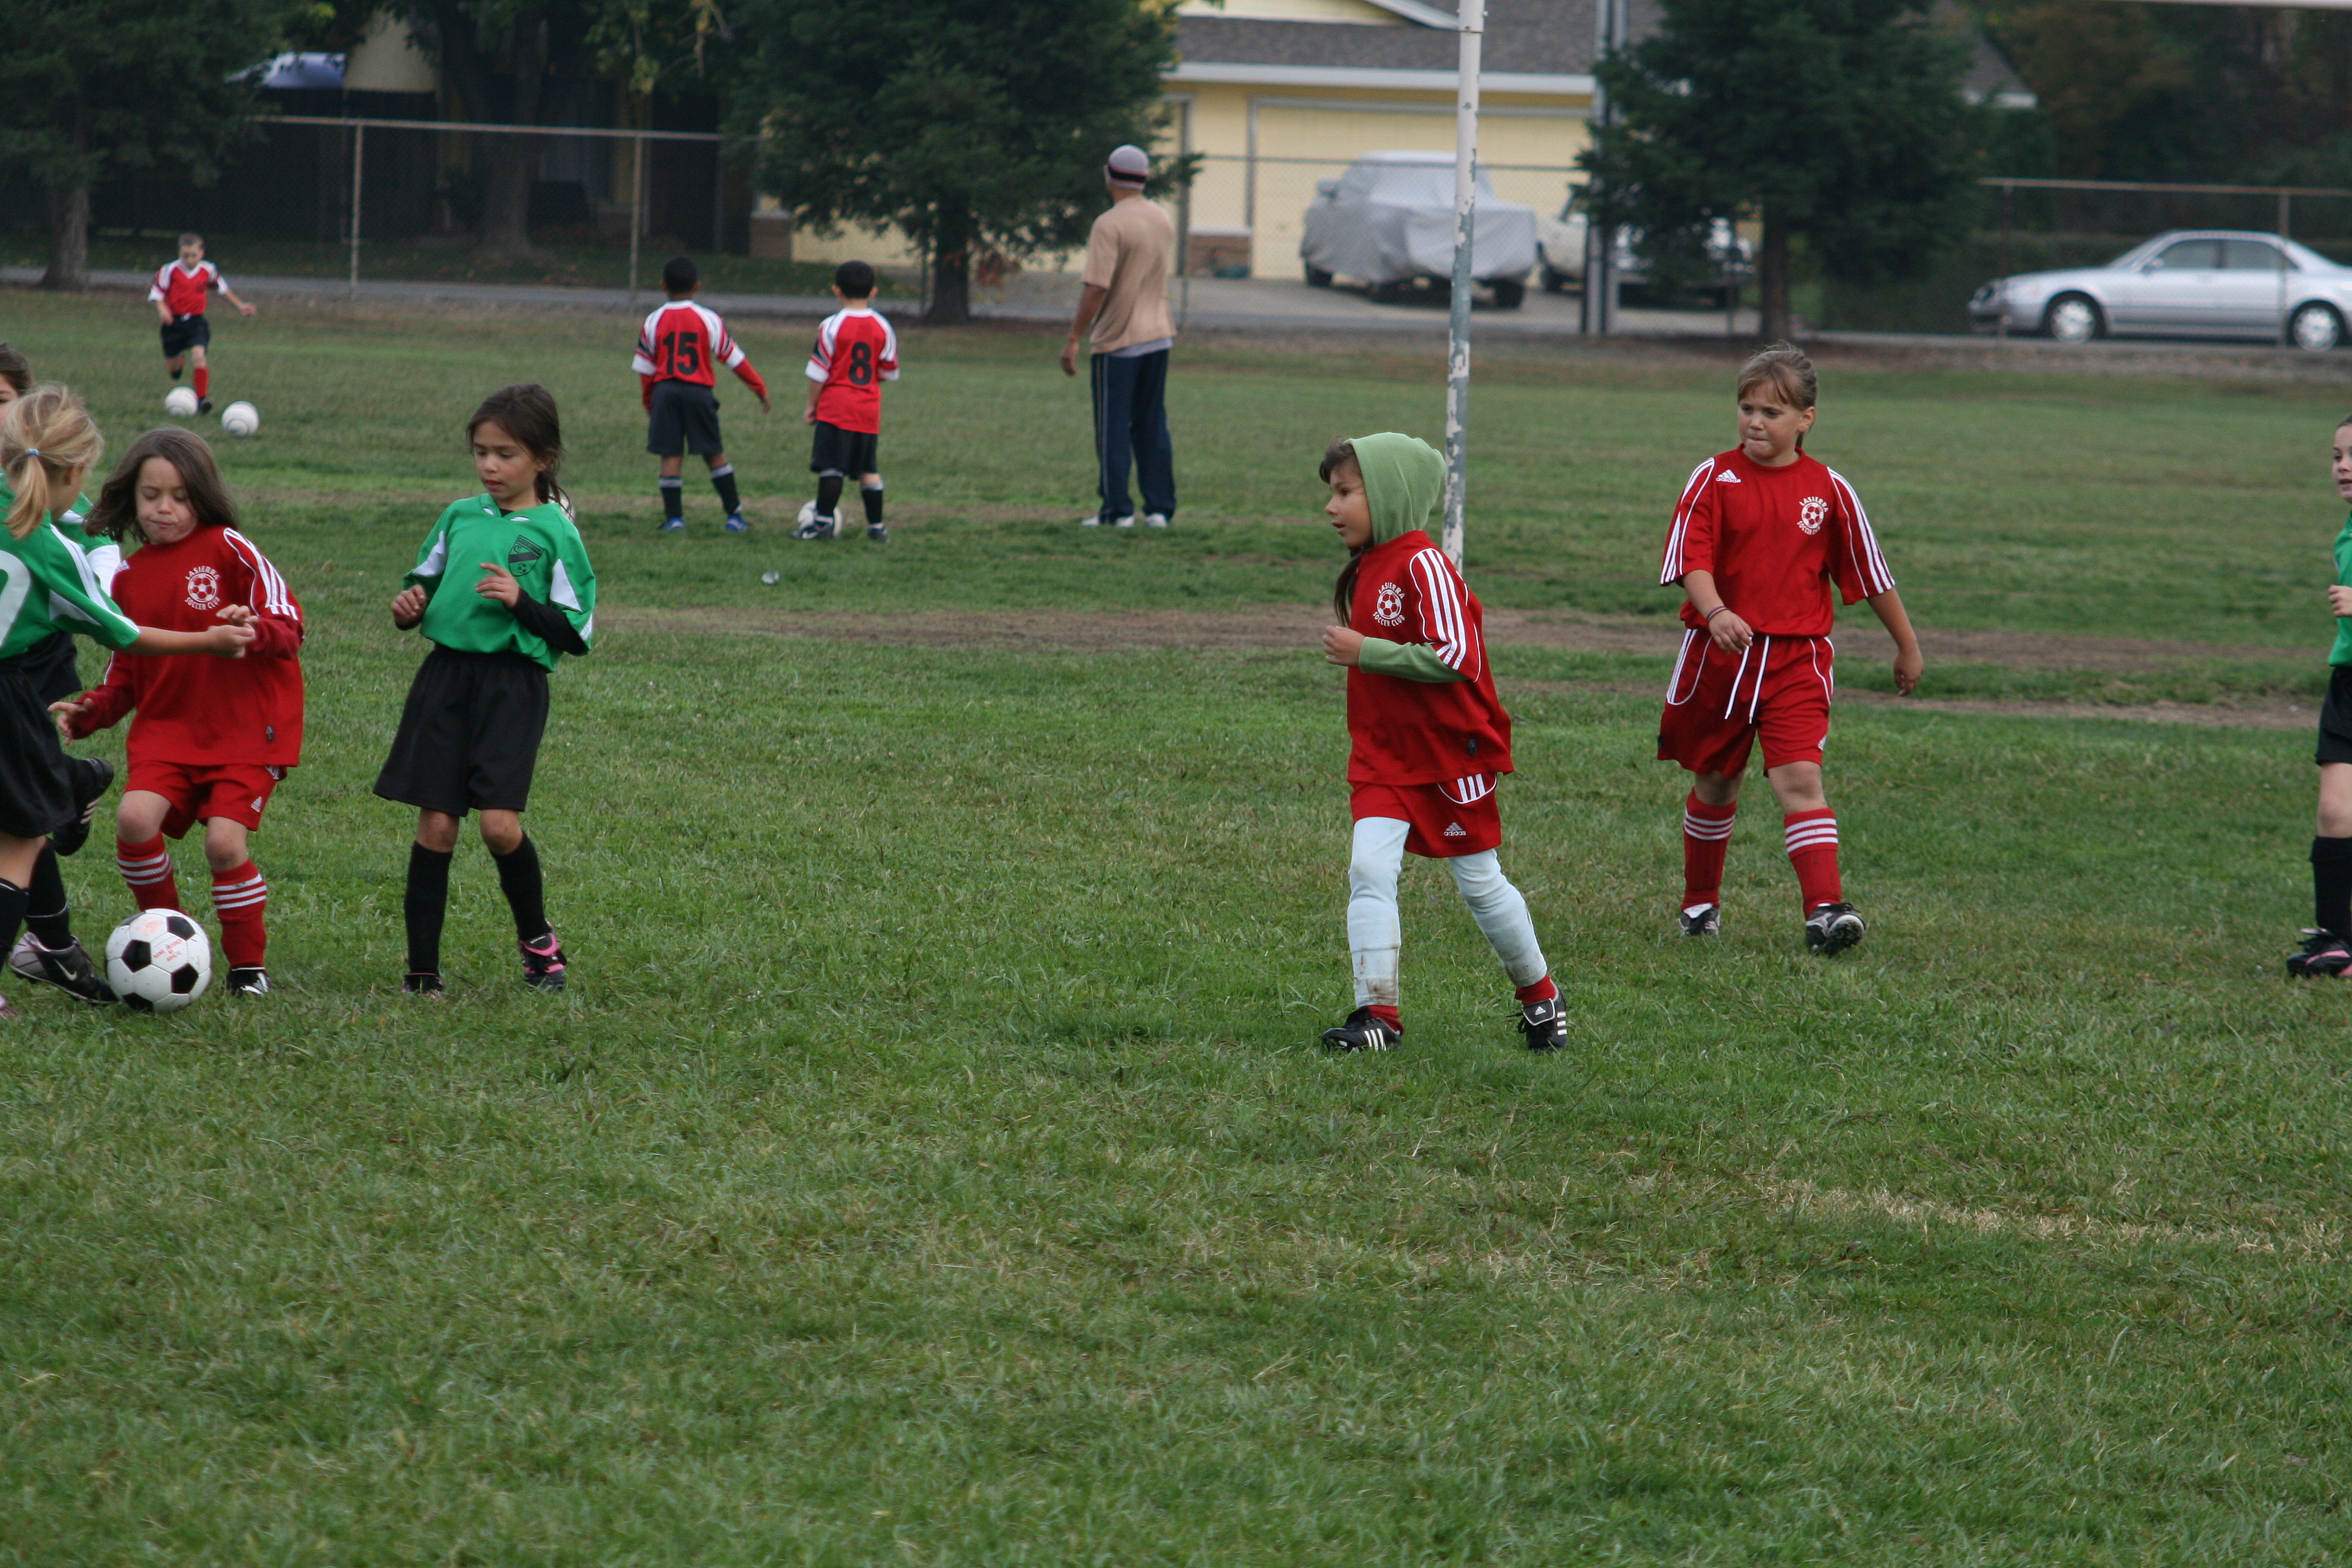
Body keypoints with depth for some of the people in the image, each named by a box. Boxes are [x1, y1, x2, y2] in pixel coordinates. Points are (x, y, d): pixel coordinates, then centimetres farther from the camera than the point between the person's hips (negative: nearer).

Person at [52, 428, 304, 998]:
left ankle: (249, 966, 5)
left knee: (224, 840, -17)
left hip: (246, 727, -4)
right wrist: (89, 712, -1)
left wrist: (255, 630, -33)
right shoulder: (128, 577, 10)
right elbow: (127, 672, 17)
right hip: (168, 729, 4)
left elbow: (288, 625, -11)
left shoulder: (228, 550, -6)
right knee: (135, 818, -20)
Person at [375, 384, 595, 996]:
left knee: (500, 823, -15)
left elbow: (577, 632, -4)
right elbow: (424, 581, 24)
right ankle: (422, 970, 7)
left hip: (512, 684, -4)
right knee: (436, 823, 1)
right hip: (446, 673, 4)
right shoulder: (460, 517, 12)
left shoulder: (554, 532, -2)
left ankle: (537, 939, 12)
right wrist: (410, 606, 1)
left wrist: (522, 602, -18)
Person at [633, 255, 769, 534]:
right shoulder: (709, 320, -1)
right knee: (715, 455, 8)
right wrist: (760, 388, 14)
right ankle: (734, 516, 7)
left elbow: (645, 370, 7)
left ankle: (674, 518, 1)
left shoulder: (653, 323, 2)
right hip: (699, 391, 0)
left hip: (665, 391, 0)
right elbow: (734, 359, 4)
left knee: (671, 456, 4)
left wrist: (650, 405, 18)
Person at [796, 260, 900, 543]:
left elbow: (818, 372, -8)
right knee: (869, 469, 9)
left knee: (831, 467, -2)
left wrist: (812, 404, 3)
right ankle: (876, 525, 10)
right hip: (869, 409, 4)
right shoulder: (883, 328, 3)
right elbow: (889, 372, 11)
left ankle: (824, 521, -1)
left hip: (835, 407, -4)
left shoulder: (832, 326, -9)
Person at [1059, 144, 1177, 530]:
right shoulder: (1165, 222, 7)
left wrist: (1073, 339, -18)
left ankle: (1117, 510, 0)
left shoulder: (1109, 225, -16)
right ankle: (1159, 509, 10)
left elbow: (1096, 288, -21)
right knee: (1153, 428, 11)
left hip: (1117, 341, -7)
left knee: (1113, 429, 0)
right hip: (1159, 336, 7)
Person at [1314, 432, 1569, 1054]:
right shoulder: (1367, 568, 7)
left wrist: (1363, 652, -23)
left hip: (1449, 754, -7)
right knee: (1370, 870, -10)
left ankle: (1539, 995, 27)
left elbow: (1455, 658, -26)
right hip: (1382, 756, 7)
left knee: (1479, 882, 7)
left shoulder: (1422, 565, -20)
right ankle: (1378, 1013, -11)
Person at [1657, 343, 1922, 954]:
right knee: (1714, 783, 15)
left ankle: (1825, 908, -25)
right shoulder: (1715, 479, -2)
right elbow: (1692, 560, -12)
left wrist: (1907, 646, 18)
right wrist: (1716, 613, -32)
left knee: (1800, 777, -17)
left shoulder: (1828, 490, 1)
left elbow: (1870, 575, 10)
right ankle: (1700, 902, 34)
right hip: (1719, 652, 1)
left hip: (1797, 658, -1)